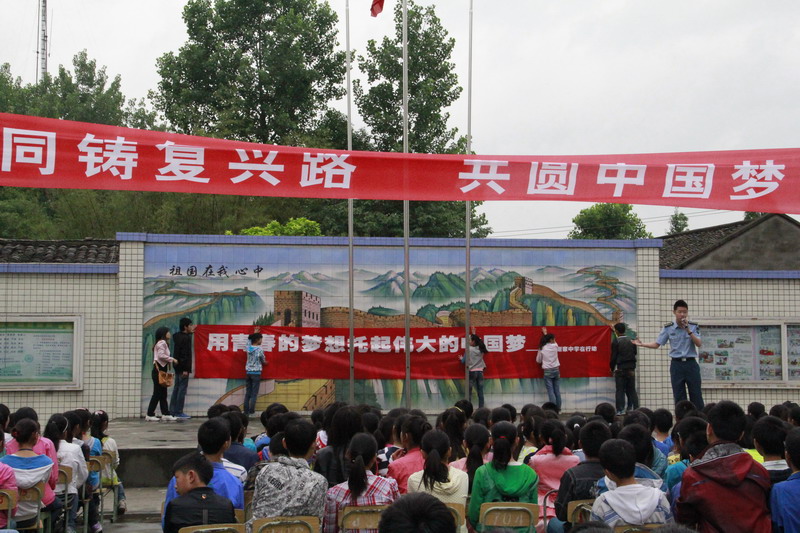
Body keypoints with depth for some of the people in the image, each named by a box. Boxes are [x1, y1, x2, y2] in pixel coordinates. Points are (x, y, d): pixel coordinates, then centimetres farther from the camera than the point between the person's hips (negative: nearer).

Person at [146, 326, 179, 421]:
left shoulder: (162, 343, 19)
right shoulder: (162, 343, -11)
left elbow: (158, 356, 15)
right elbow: (161, 355, -22)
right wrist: (172, 359, -13)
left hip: (161, 370, 10)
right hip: (159, 370, -10)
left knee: (163, 393, 11)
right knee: (157, 393, -6)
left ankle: (165, 414, 13)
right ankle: (150, 415, -2)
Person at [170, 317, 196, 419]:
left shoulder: (177, 336, 11)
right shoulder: (186, 338, -16)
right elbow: (185, 354, -21)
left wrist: (190, 332, 39)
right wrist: (185, 369, -21)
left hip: (177, 366, 9)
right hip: (183, 367, -9)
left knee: (176, 388, 13)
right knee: (182, 389, -5)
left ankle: (172, 411, 16)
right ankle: (179, 412, -4)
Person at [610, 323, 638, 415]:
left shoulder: (615, 342, -8)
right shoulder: (631, 341, 5)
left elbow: (613, 357, -7)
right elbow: (635, 354, 11)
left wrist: (612, 369, 3)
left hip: (620, 369, -4)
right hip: (631, 369, 4)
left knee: (620, 390, 0)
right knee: (632, 390, 9)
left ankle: (621, 410, -2)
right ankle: (635, 408, 7)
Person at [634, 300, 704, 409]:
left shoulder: (693, 326, 1)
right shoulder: (668, 328, 1)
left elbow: (699, 344, -8)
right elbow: (656, 344, 4)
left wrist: (688, 330, -16)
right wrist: (642, 344, -9)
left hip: (691, 364, -1)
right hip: (676, 364, 1)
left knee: (696, 395, 1)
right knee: (679, 397, 4)